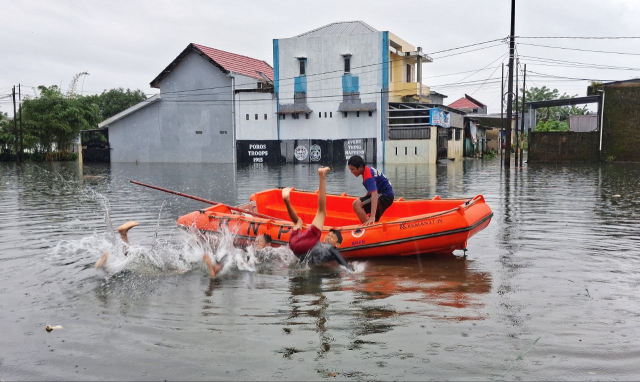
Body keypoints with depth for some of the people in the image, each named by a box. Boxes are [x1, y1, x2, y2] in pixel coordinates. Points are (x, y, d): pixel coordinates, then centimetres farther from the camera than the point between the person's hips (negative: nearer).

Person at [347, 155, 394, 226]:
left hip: (385, 196, -10)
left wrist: (372, 216, -45)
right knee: (373, 223, 15)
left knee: (356, 204, -24)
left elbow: (374, 194, -37)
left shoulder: (368, 176, -24)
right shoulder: (367, 169, 4)